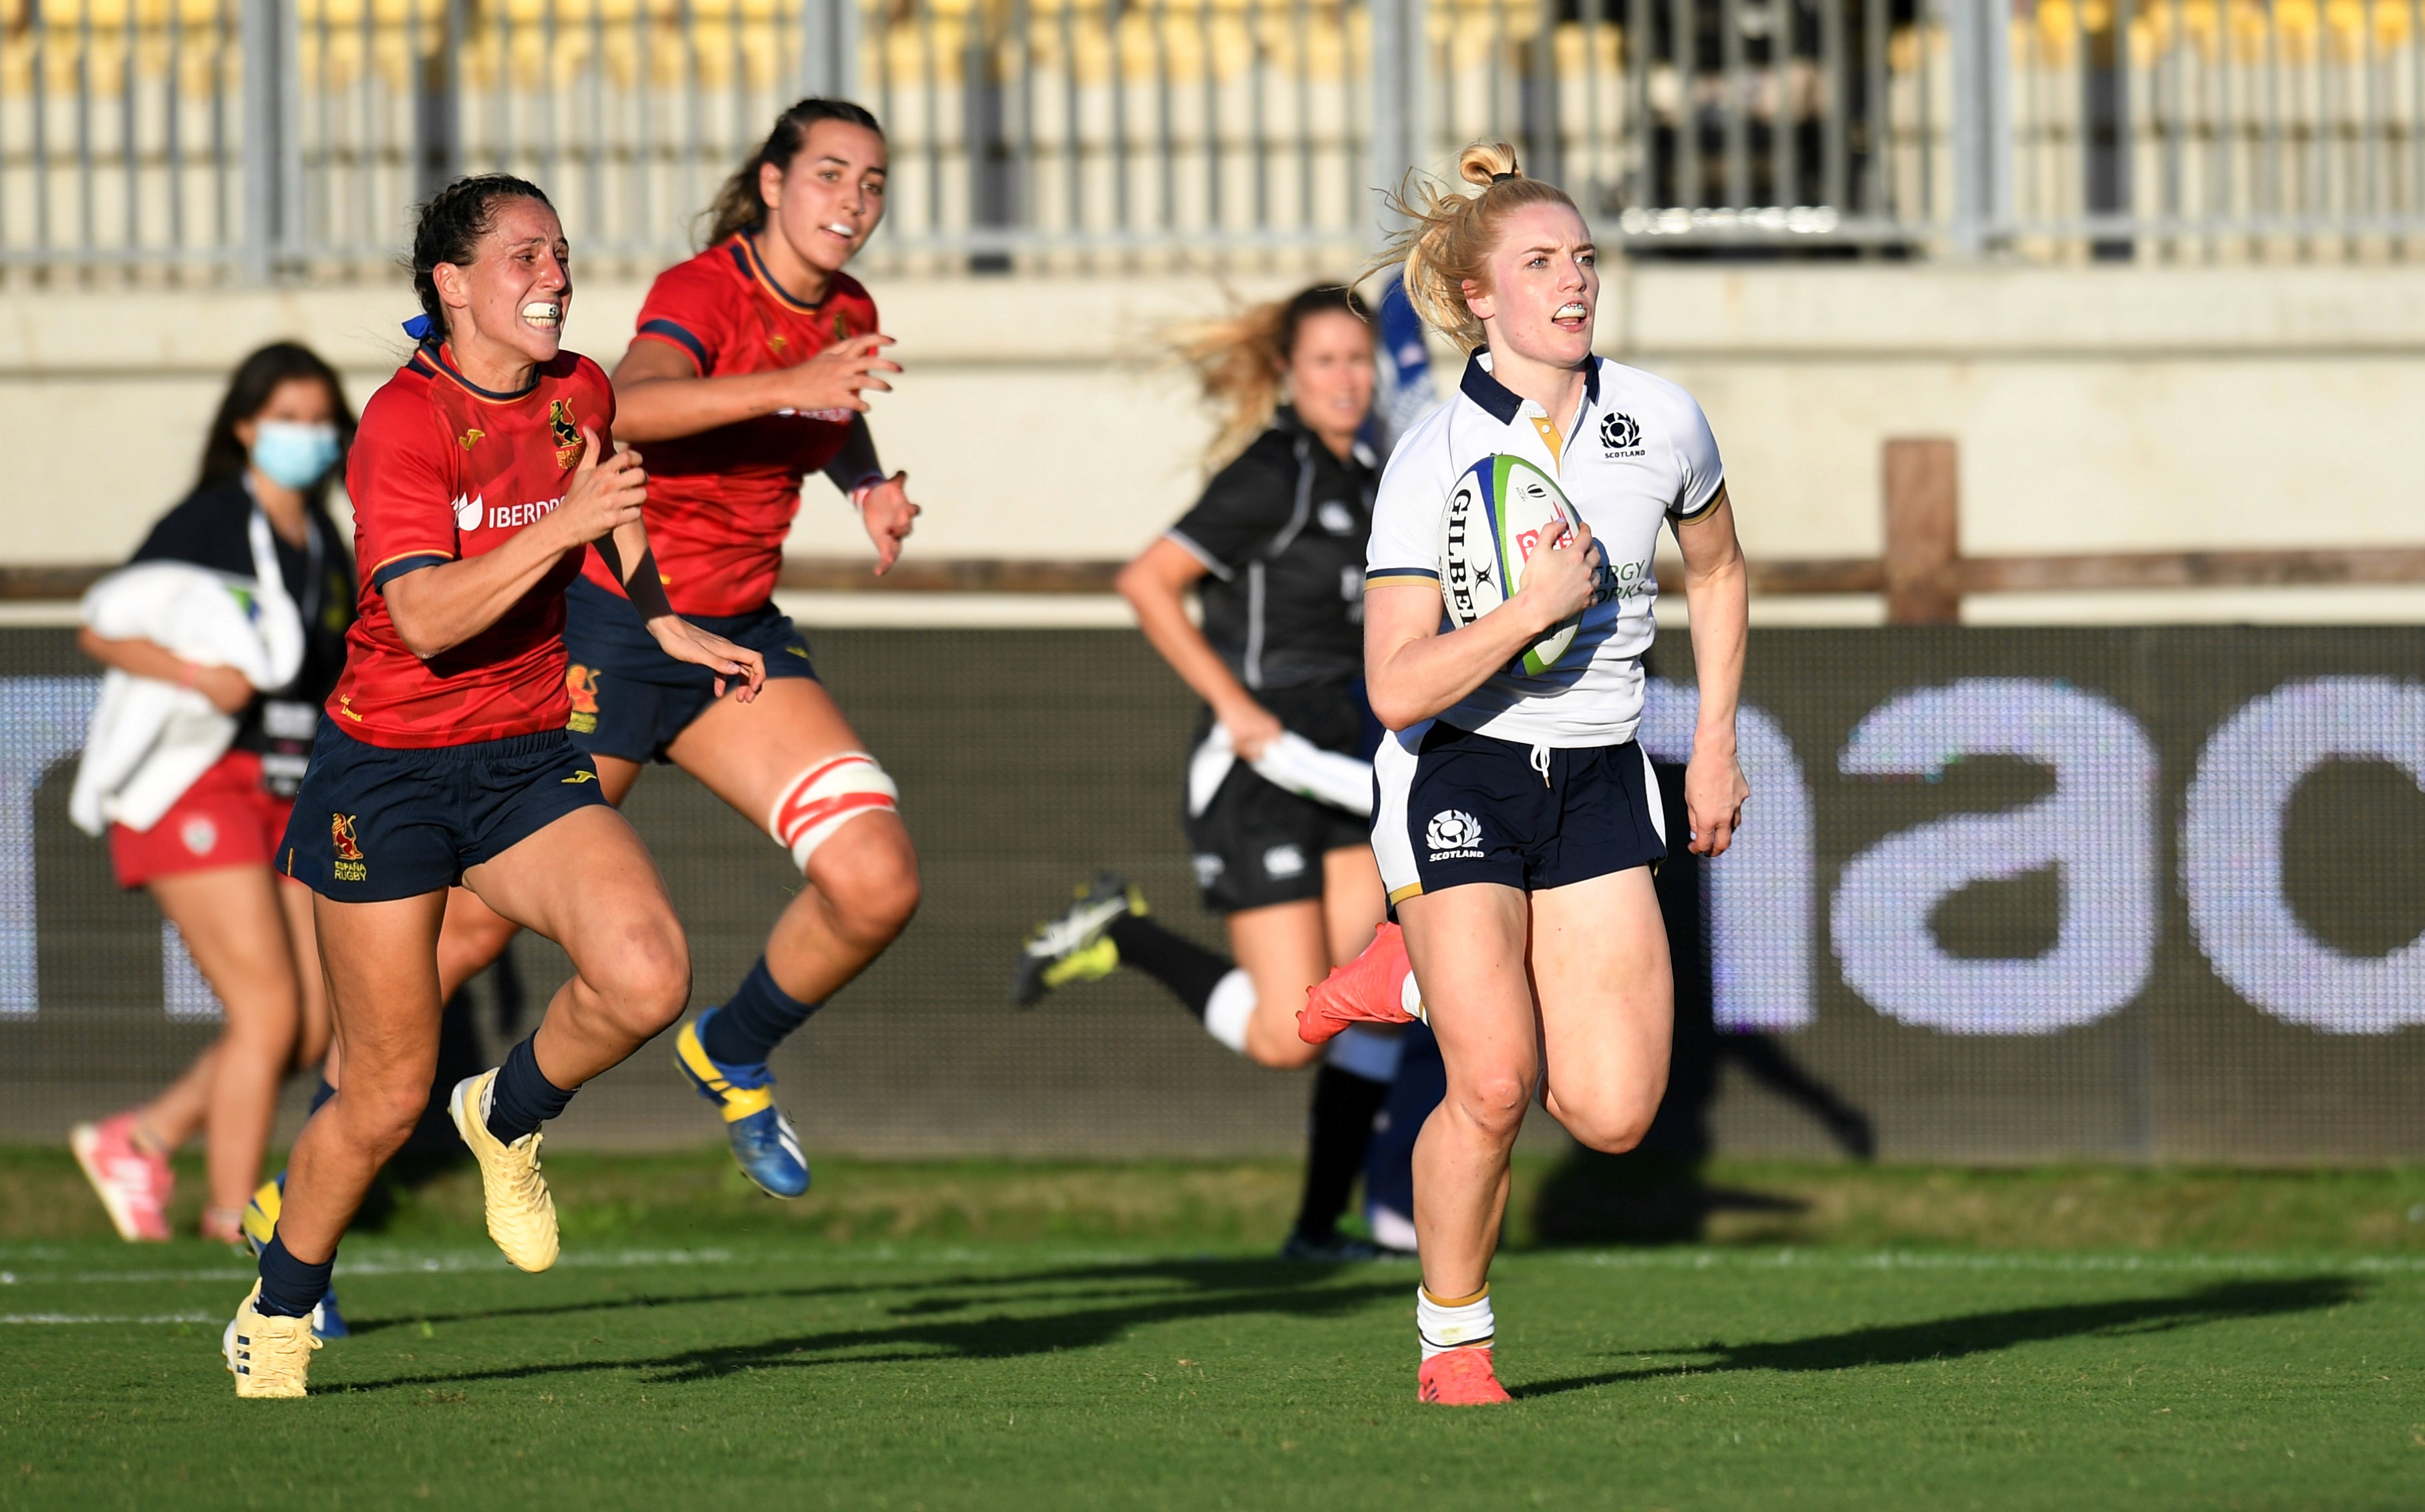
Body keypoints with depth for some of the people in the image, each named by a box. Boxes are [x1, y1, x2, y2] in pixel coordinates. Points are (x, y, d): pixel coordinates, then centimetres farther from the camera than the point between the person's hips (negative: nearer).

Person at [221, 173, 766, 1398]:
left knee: (647, 977, -22)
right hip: (389, 773, -5)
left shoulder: (579, 397, 3)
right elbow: (425, 619, -29)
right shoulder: (406, 420, -17)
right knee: (386, 1098, 0)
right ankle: (274, 1320, 24)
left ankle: (508, 1117, 10)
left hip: (525, 759, 5)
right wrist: (562, 527, -35)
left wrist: (664, 624, 23)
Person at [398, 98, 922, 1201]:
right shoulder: (705, 291, -16)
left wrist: (869, 487, 7)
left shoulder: (848, 317, 5)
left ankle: (732, 1055, 15)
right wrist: (783, 387, -50)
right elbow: (626, 407, -38)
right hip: (608, 624, -6)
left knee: (876, 882, -13)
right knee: (479, 914, -4)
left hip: (737, 638, 6)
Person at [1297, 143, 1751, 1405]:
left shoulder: (1660, 422, -1)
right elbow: (1399, 687, -20)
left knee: (1611, 1113, -7)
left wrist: (1716, 746, 17)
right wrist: (1536, 609, -29)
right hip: (1459, 778, -4)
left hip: (1598, 782, 4)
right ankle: (1452, 1344, 6)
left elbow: (1717, 572, 20)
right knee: (1493, 1088, -18)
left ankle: (1427, 978, 22)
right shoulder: (1434, 462, -13)